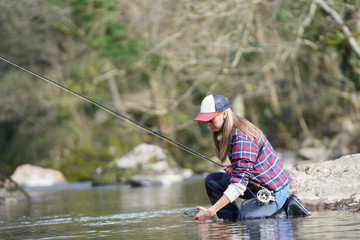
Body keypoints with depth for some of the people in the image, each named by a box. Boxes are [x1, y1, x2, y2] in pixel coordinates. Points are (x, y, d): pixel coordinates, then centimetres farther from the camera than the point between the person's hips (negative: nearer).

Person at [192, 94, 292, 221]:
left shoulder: (241, 137, -25)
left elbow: (239, 184, -31)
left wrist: (211, 211, -34)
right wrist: (234, 169, -5)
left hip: (274, 190, -10)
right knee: (212, 180, 3)